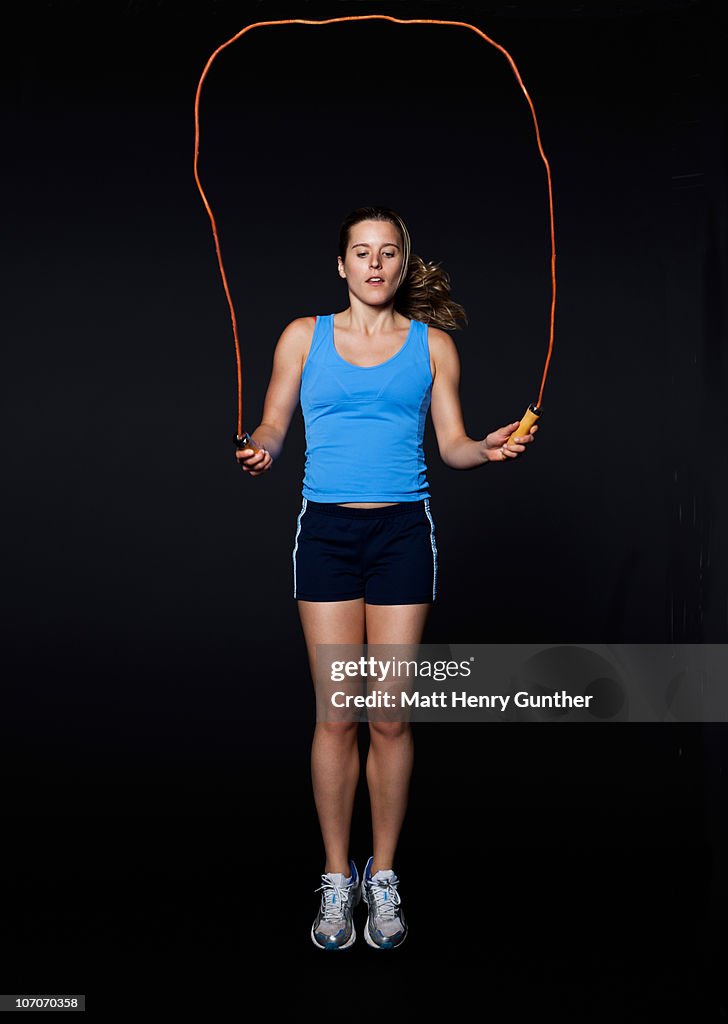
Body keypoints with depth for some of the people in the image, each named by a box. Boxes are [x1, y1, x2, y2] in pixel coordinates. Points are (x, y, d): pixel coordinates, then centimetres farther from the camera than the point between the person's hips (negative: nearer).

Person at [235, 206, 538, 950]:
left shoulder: (432, 343, 9)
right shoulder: (304, 336, 9)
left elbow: (452, 443, 7)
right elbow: (272, 427, 7)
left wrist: (489, 449, -13)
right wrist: (258, 453, -14)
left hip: (403, 532, 0)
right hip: (327, 530, 0)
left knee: (391, 715, 2)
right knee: (338, 714, 1)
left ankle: (383, 876, 19)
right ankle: (337, 878, 17)